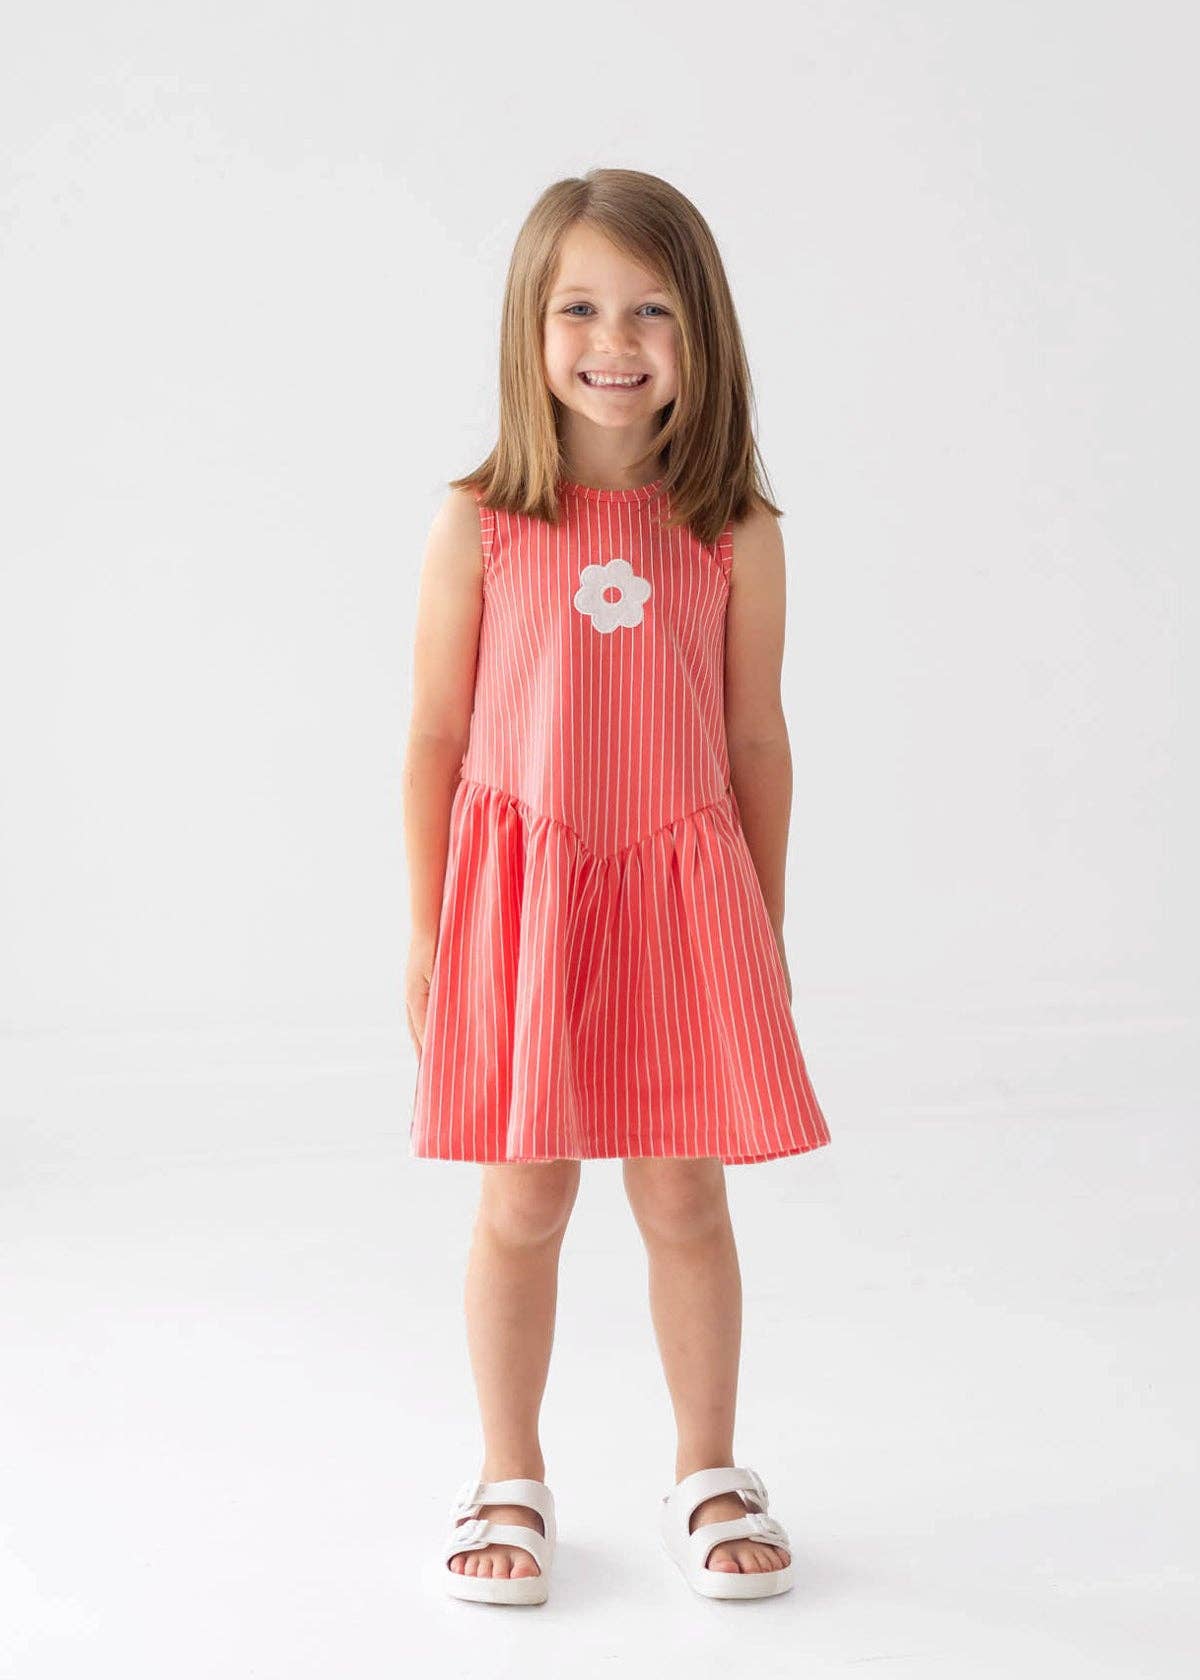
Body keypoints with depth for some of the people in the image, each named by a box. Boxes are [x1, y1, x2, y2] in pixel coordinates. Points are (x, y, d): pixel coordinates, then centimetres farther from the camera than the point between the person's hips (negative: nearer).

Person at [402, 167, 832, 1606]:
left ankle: (708, 1478, 27)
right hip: (519, 883, -1)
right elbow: (436, 737, 1)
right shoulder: (478, 527, -4)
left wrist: (767, 931, 9)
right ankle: (510, 1482, 26)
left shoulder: (735, 537, -2)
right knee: (522, 1204, 7)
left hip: (681, 887, 1)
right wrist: (428, 933, 2)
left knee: (683, 1197, 9)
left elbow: (754, 744, 6)